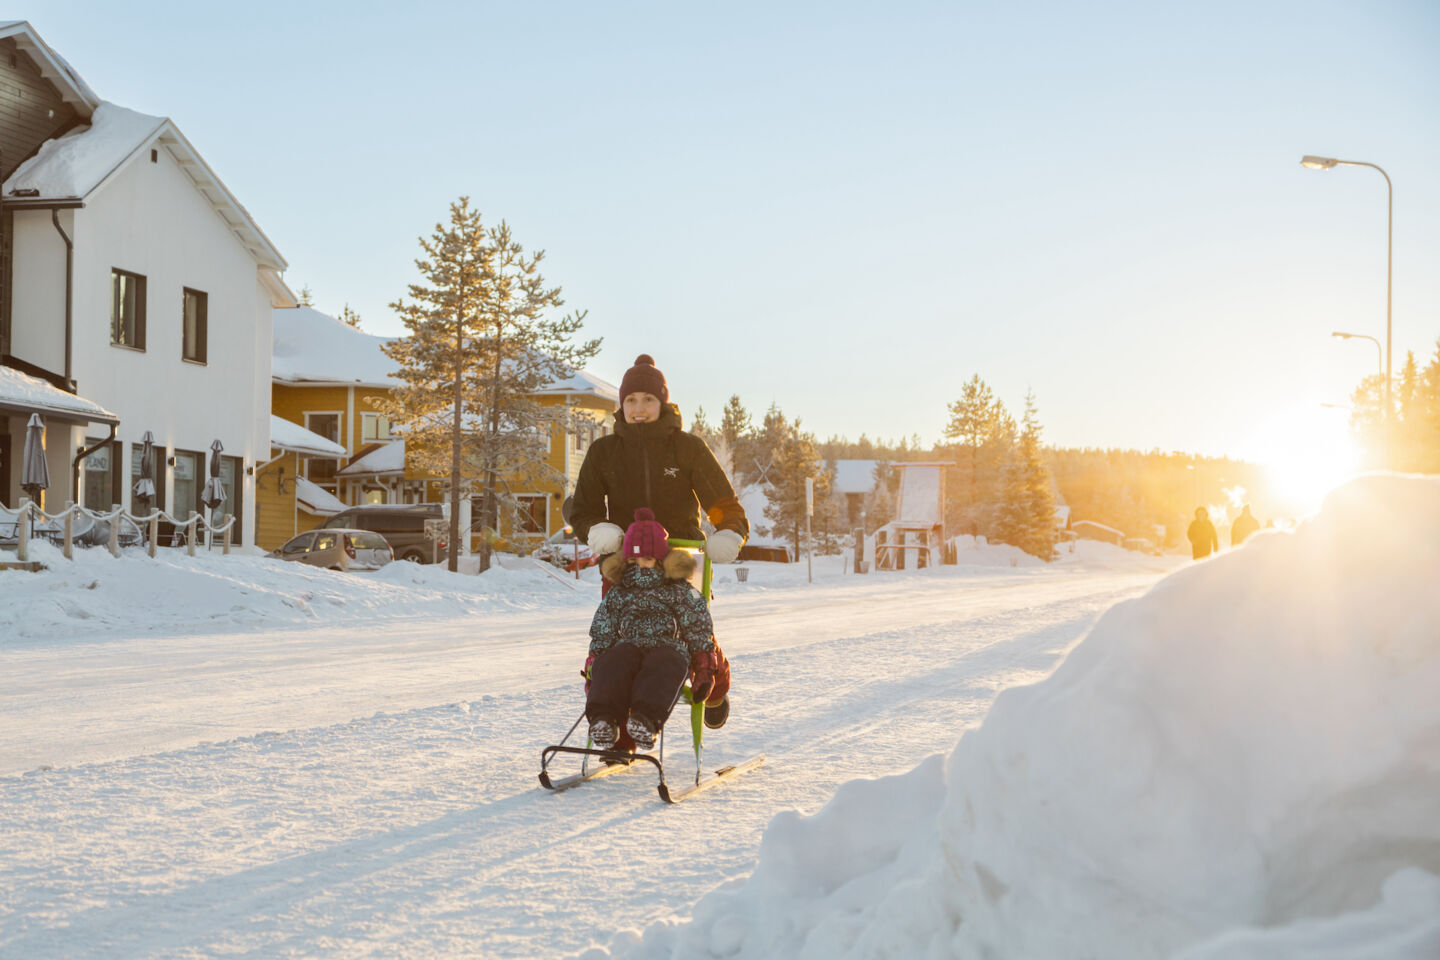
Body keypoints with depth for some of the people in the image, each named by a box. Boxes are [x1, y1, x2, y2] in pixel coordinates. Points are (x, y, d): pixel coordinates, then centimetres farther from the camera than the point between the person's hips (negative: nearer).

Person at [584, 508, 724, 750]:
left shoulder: (680, 591, 20)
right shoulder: (616, 595, 26)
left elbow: (698, 632, 15)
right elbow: (601, 638, 25)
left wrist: (704, 668, 3)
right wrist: (592, 671, 11)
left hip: (669, 647, -2)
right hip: (628, 646, 2)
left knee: (662, 665, -41)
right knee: (611, 663, -37)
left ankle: (646, 719, -66)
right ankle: (604, 718, -58)